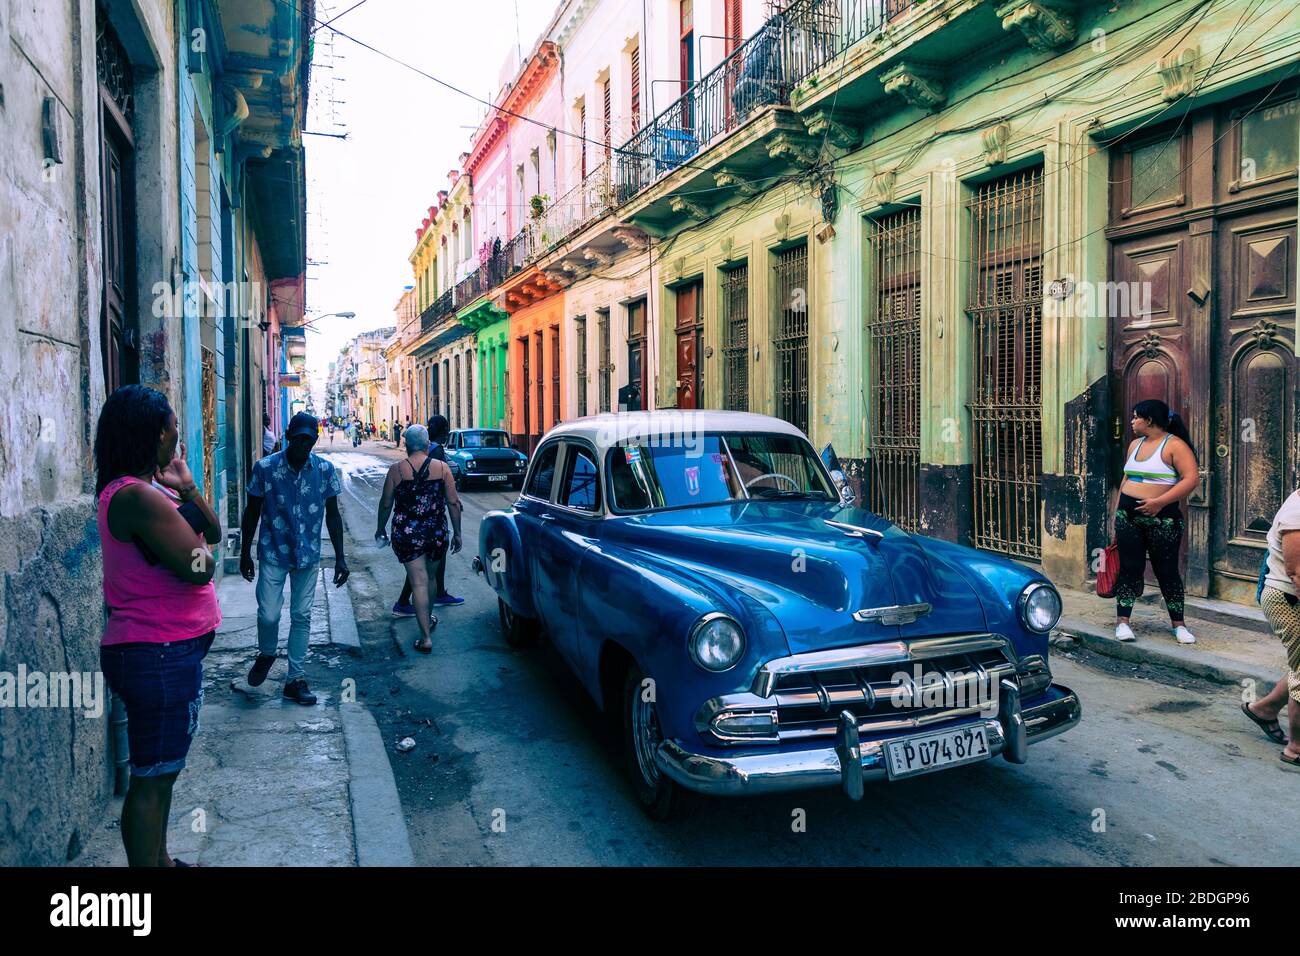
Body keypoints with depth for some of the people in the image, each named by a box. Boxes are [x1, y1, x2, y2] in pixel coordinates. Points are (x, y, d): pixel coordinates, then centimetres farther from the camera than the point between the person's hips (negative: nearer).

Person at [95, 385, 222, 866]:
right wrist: (192, 533, -3)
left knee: (161, 769, 23)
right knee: (151, 779, 0)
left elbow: (214, 533, 10)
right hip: (160, 658, -11)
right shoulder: (139, 497, -22)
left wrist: (187, 490, -4)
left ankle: (160, 859, 37)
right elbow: (200, 567, -24)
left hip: (164, 652, 11)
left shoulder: (151, 487, 10)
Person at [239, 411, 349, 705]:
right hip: (273, 553, -1)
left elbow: (332, 515, 3)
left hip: (308, 555, 2)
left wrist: (340, 557, 1)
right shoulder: (265, 468, -8)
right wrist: (245, 553, 4)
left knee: (301, 617, 7)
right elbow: (252, 512, 2)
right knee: (268, 614, -5)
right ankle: (266, 654, 29)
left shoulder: (325, 470, -4)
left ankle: (295, 679, 18)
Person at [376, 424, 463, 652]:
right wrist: (457, 533, 8)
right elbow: (453, 503, -1)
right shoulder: (442, 468, -2)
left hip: (406, 534, -2)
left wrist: (381, 529, 16)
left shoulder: (396, 469, -5)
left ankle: (426, 637, -4)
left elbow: (385, 504, 0)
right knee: (430, 576, 22)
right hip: (436, 533, 2)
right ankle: (428, 618, 43)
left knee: (418, 582, -1)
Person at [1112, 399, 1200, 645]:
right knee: (1129, 567, 3)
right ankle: (1122, 621, 5)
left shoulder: (1174, 445, -8)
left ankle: (1178, 624, 15)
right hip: (1129, 516, 6)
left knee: (1167, 570, 2)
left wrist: (1160, 501, -23)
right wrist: (1118, 512, 17)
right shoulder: (1135, 445, 14)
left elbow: (1192, 478, -17)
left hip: (1162, 519, -5)